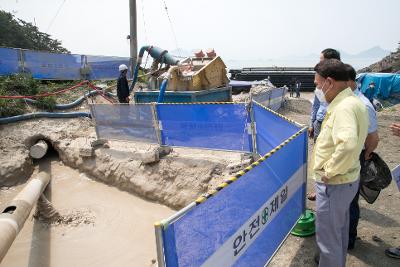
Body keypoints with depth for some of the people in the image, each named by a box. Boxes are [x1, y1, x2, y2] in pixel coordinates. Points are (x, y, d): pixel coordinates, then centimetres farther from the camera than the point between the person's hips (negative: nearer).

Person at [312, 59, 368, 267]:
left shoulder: (344, 107, -24)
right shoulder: (352, 101, 7)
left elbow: (348, 144, -40)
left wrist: (329, 171, -26)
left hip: (334, 183, -10)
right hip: (345, 179, 10)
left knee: (328, 236, 6)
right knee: (339, 230, 27)